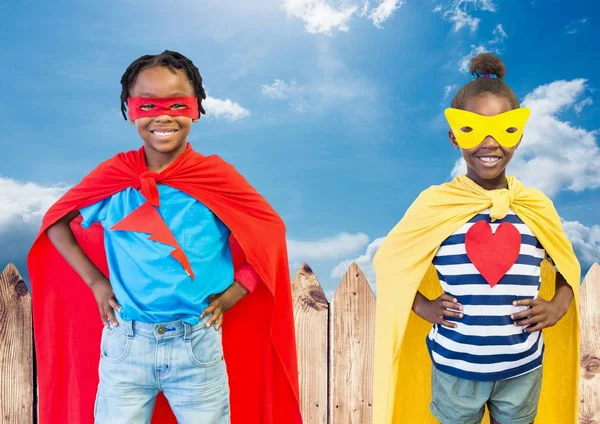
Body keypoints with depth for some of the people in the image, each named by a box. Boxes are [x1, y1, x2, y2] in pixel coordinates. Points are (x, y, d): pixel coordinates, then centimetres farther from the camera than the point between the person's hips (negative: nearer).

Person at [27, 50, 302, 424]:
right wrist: (95, 282, 2)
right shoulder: (113, 176, -2)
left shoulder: (218, 177, -7)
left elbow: (269, 232, 2)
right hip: (124, 347, 1)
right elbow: (56, 221, 11)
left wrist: (230, 295, -4)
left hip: (198, 349, -1)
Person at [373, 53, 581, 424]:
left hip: (524, 367, 2)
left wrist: (557, 306, -6)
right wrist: (422, 306, -10)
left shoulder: (538, 206, -5)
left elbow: (568, 267, 10)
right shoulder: (434, 204, -12)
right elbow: (390, 260, -1)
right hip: (455, 366, -2)